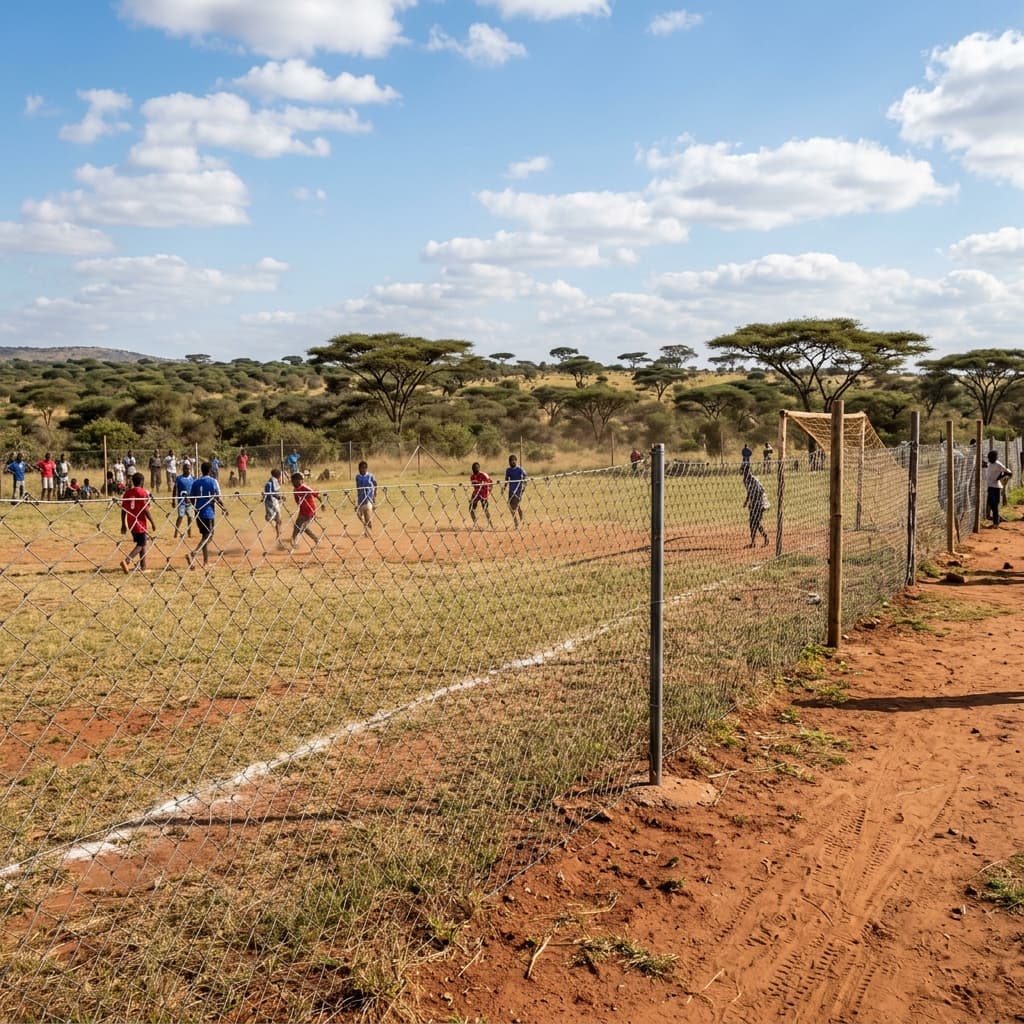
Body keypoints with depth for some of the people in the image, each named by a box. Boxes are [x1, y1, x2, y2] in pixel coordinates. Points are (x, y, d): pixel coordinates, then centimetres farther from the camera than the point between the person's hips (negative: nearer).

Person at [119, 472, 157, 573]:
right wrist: (153, 522, -7)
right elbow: (146, 510, -15)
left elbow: (123, 510, 6)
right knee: (141, 545, 0)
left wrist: (123, 525, 13)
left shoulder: (127, 493, 6)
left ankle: (143, 566, 21)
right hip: (140, 523, -7)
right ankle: (126, 560, -20)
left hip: (131, 524, 7)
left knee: (142, 542, 19)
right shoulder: (143, 492, -11)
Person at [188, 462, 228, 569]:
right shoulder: (213, 482, -7)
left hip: (199, 513, 6)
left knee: (205, 536, 16)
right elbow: (217, 498, -10)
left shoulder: (195, 482, 6)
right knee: (208, 537, -3)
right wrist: (224, 507, 5)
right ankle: (194, 553, -26)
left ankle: (206, 562, 19)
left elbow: (191, 498, 7)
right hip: (209, 513, -6)